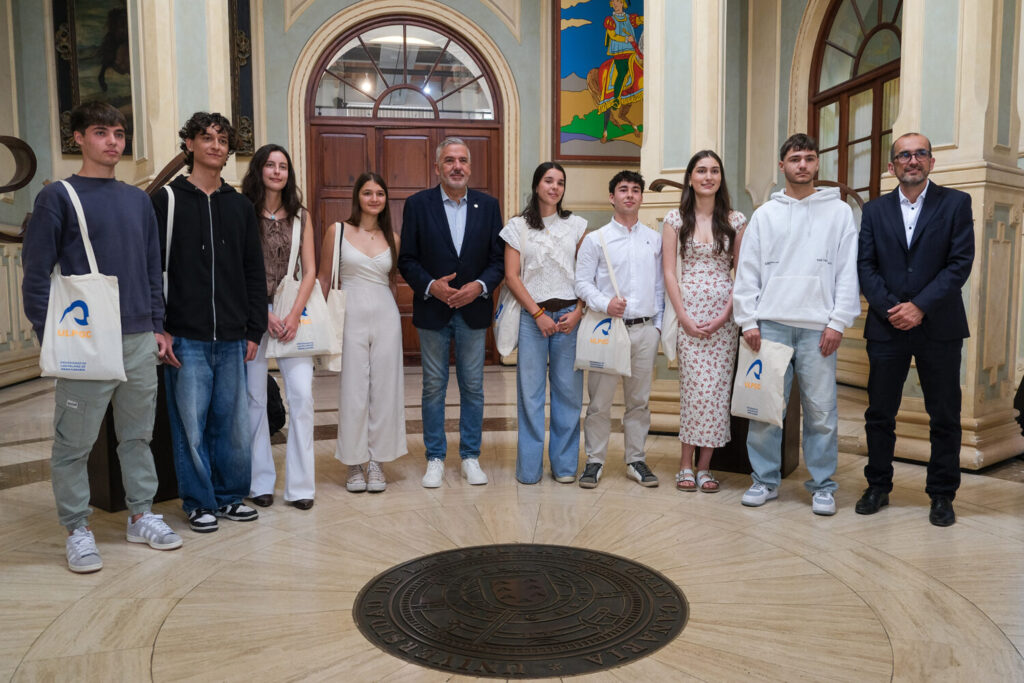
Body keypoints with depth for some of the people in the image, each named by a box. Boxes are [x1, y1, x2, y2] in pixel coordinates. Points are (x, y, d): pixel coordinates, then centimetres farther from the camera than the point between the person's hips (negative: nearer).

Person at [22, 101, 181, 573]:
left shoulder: (138, 200, 13)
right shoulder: (58, 197, -2)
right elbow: (36, 274, -4)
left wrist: (157, 325, 11)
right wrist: (50, 337, -10)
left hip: (140, 340, 5)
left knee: (138, 435, 13)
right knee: (74, 443, 3)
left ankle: (142, 515, 26)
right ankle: (78, 530, 17)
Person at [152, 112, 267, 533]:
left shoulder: (240, 206, 12)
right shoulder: (167, 200, 2)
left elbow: (254, 273, 12)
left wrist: (255, 330, 7)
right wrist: (159, 329, -8)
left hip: (232, 339, 3)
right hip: (185, 339, -3)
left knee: (234, 424, 8)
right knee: (191, 425, 3)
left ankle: (231, 495, 24)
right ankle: (199, 502, 18)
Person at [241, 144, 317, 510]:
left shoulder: (300, 216, 10)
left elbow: (310, 270, 5)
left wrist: (294, 314, -9)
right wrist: (264, 314, -11)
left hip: (292, 311, 2)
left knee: (302, 394, -5)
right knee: (255, 397, 3)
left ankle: (300, 484, 4)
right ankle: (260, 482, 16)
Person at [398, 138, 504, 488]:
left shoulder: (488, 205, 5)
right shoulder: (417, 204, 0)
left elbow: (499, 258, 4)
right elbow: (407, 259, -1)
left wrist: (480, 286, -13)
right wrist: (430, 286, -17)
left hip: (474, 309, 1)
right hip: (432, 311, -1)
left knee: (473, 386, 8)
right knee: (434, 386, 7)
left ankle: (470, 457, 21)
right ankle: (435, 459, 19)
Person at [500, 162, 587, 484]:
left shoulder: (576, 225, 10)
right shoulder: (518, 226, 7)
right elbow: (512, 277, 1)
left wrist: (578, 312, -6)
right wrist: (538, 314, -7)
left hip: (569, 315, 1)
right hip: (532, 315, -1)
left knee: (568, 389, 3)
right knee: (530, 389, 1)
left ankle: (564, 464, 16)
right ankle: (529, 466, 11)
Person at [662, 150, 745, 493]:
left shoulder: (735, 220, 7)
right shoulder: (675, 219, 5)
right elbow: (669, 272, 1)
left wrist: (725, 315, -6)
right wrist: (683, 317, -7)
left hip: (723, 313, 1)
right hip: (688, 311, -1)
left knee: (716, 388, 0)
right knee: (696, 387, -5)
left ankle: (704, 467, 11)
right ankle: (686, 465, 8)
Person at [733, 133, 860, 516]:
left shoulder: (839, 211, 9)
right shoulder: (765, 215, 11)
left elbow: (848, 272, 4)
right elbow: (747, 272, 7)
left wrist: (838, 322, -5)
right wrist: (748, 322, -1)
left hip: (818, 326, -1)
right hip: (771, 324, 1)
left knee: (821, 410, 1)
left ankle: (822, 486, 14)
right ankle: (765, 480, 15)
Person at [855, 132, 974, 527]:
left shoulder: (955, 203, 3)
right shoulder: (875, 210, 9)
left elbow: (961, 262, -6)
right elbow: (865, 266, 3)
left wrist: (920, 307, -14)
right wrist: (889, 308, -11)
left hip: (939, 328, -1)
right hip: (887, 327, 2)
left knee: (945, 417, 6)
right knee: (879, 414, 7)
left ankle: (942, 495, 19)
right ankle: (878, 487, 21)